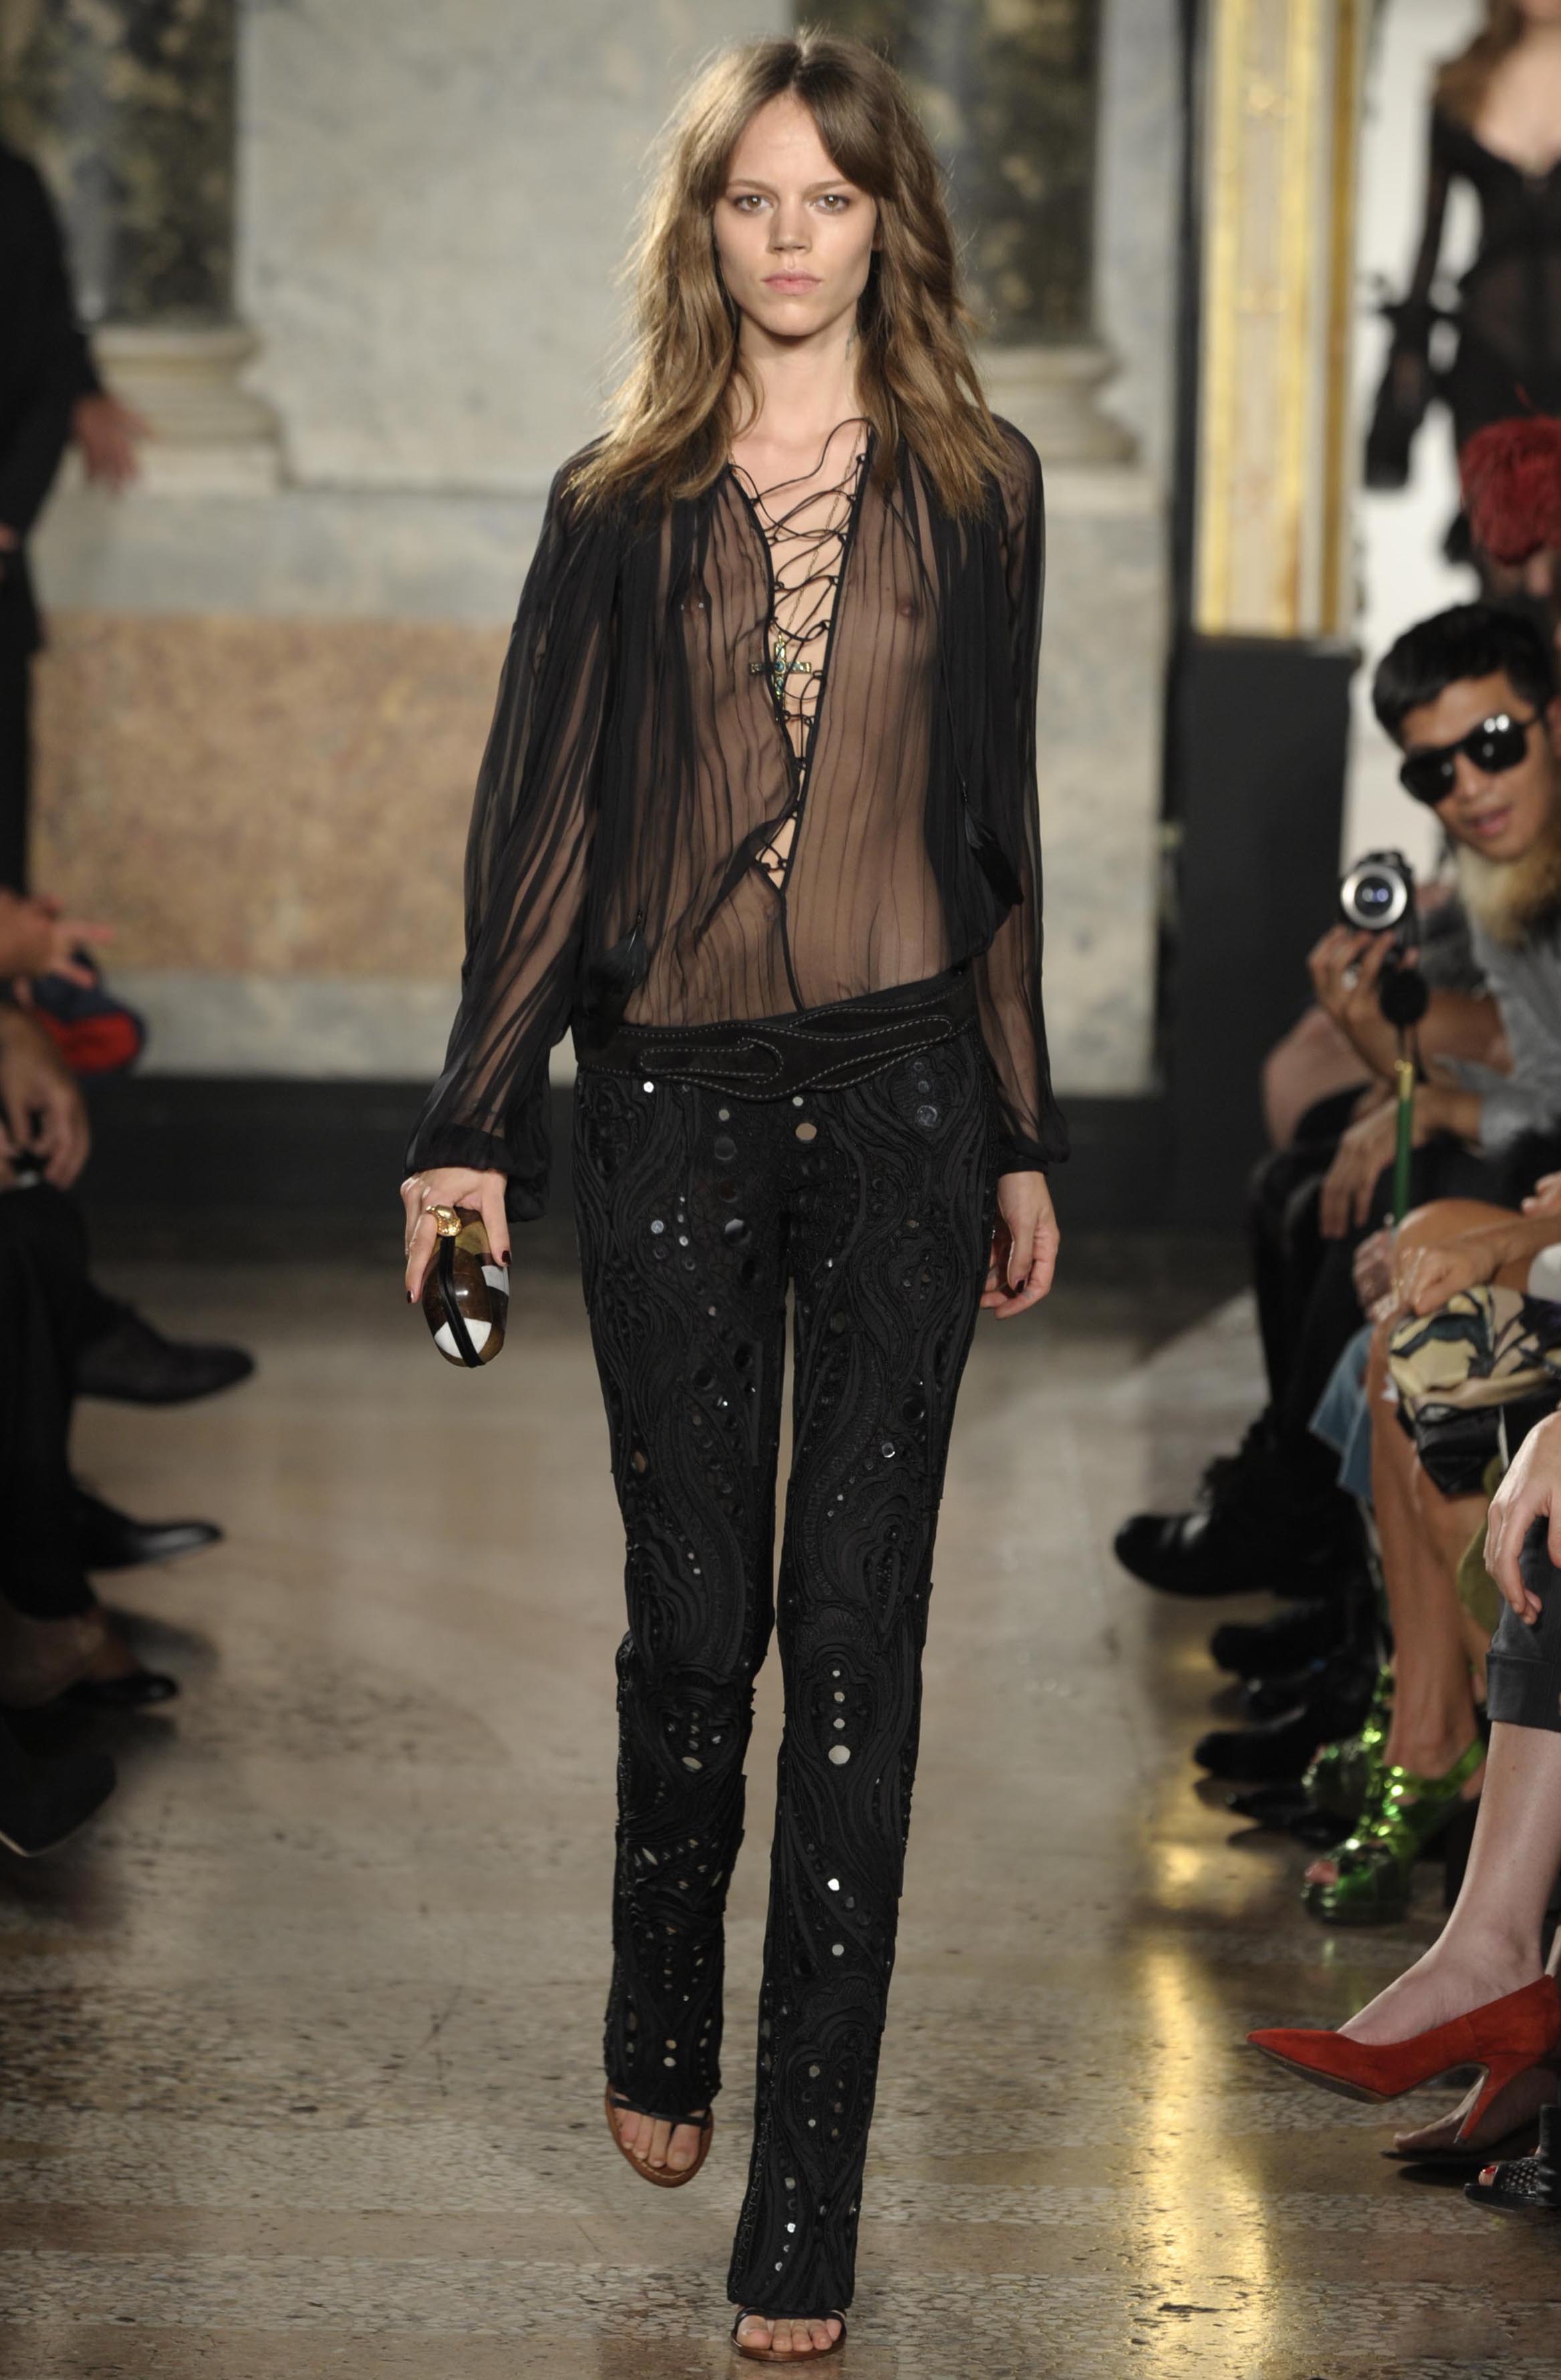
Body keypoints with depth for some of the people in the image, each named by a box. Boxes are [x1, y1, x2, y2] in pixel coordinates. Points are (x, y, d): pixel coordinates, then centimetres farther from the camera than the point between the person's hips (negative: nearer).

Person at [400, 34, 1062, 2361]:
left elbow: (997, 826, 10)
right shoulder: (622, 501, 5)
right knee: (694, 1615, 7)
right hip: (673, 1101, 0)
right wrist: (473, 1127, -1)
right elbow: (543, 819, 4)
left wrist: (1023, 1141, 9)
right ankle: (662, 2036, 34)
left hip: (899, 1095, 0)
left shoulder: (977, 486, 6)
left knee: (855, 1636, -3)